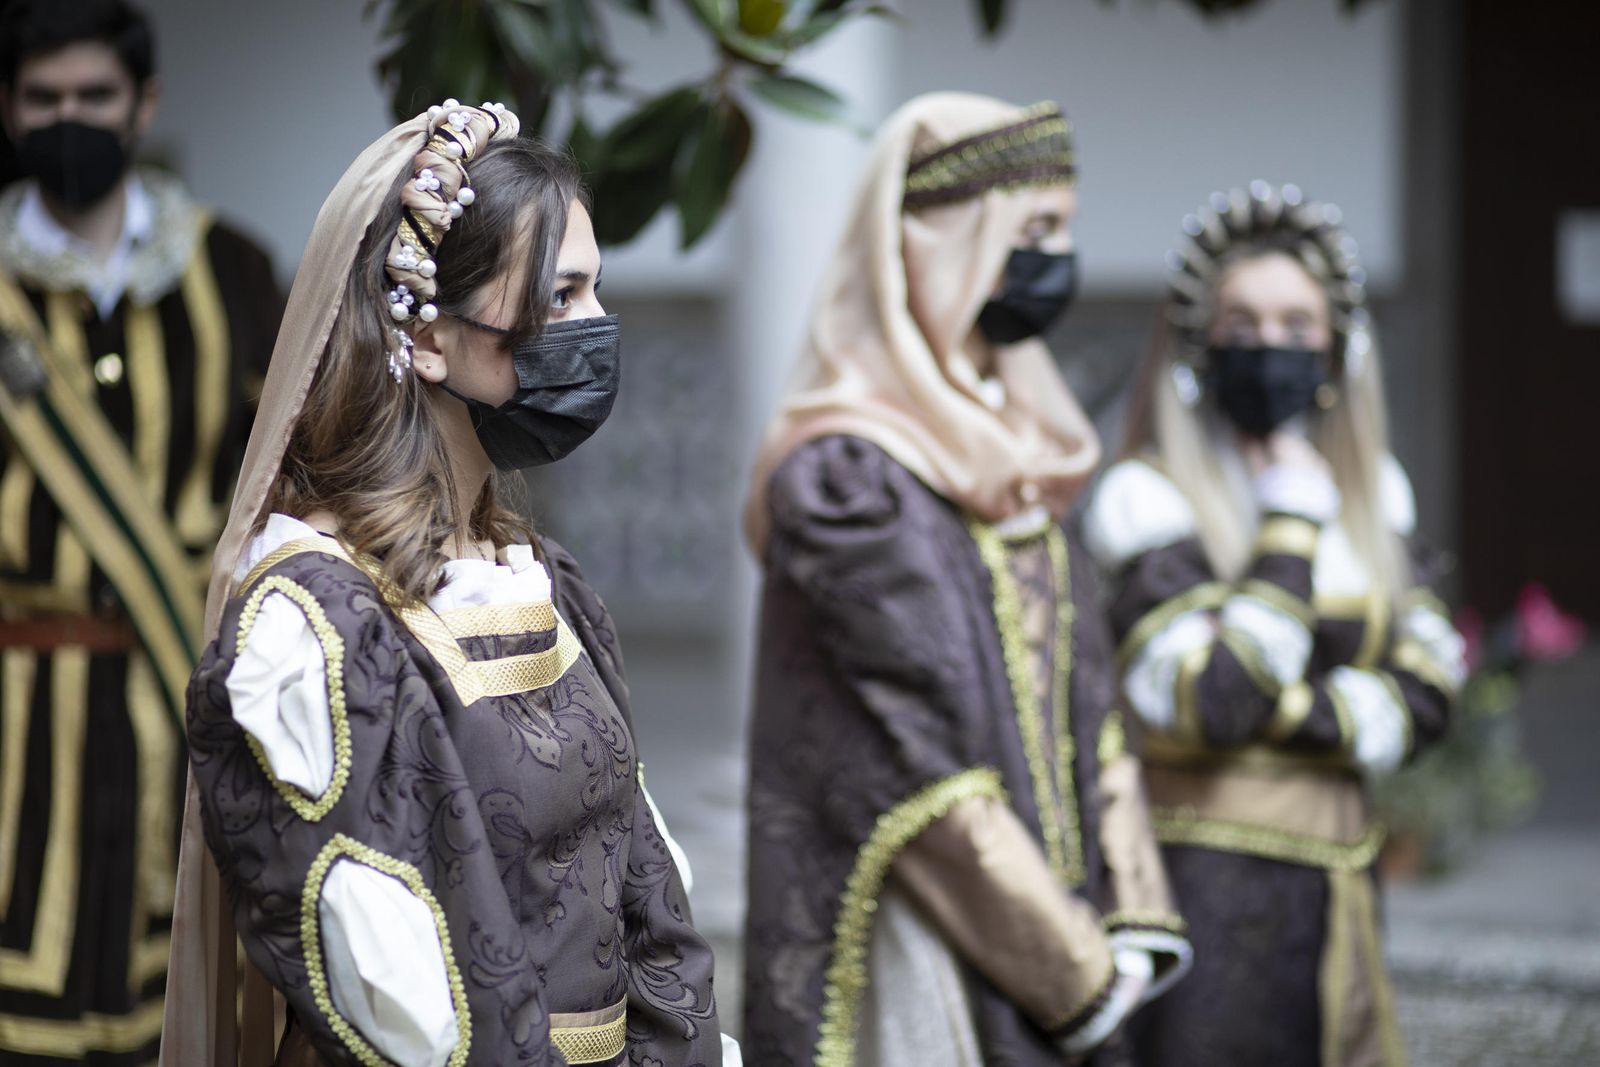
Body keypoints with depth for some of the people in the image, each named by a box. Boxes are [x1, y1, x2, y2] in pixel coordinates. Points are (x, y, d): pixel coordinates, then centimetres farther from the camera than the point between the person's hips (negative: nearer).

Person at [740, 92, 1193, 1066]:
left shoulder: (1011, 462, 12)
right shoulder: (851, 478, -14)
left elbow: (1083, 704, 12)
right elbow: (919, 769, -17)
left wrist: (1134, 930, 2)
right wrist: (1083, 978, -13)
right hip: (916, 966, -8)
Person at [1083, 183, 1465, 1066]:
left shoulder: (1371, 492, 11)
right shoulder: (1148, 498, -7)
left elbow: (1426, 694, 4)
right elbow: (1218, 701, -19)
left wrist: (1290, 713, -11)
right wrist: (1292, 519, -13)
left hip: (1336, 881, 6)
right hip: (1206, 883, -6)